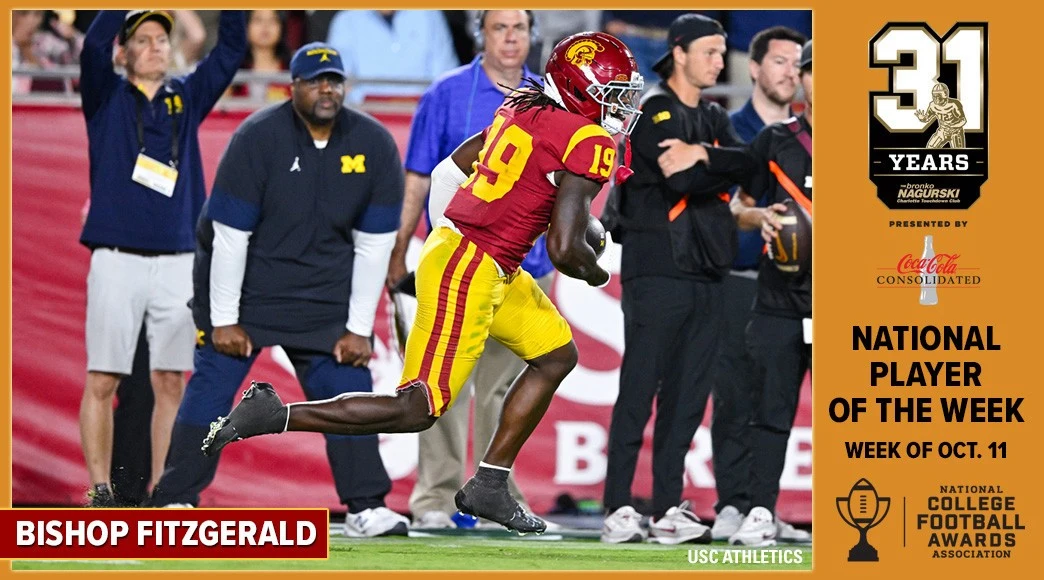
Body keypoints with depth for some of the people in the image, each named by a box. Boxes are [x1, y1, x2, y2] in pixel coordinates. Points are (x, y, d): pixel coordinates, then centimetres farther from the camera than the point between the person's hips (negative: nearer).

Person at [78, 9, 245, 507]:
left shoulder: (187, 97, 14)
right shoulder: (107, 96, 6)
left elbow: (231, 49, 7)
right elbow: (94, 44, -12)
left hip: (177, 263, 3)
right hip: (117, 258, -3)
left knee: (170, 382, 2)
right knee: (102, 381, -3)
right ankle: (100, 492, 2)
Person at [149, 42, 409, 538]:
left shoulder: (374, 145, -9)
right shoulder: (258, 138, -20)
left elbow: (374, 245, -6)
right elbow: (230, 235, -18)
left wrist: (358, 328, -8)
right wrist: (224, 320, -17)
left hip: (323, 289, 3)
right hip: (240, 279, -3)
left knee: (347, 387, -5)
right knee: (214, 381, -6)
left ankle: (366, 508, -2)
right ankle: (175, 501, 0)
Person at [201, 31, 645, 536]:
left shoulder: (525, 107, 12)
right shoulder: (589, 142, -14)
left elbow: (448, 171, 19)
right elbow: (564, 250, -19)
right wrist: (597, 274, 2)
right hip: (469, 273, -10)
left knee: (556, 356, 20)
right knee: (417, 409, -5)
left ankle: (488, 486, 20)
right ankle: (272, 415, -6)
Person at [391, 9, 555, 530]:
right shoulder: (448, 94, 0)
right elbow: (417, 181, 1)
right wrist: (398, 252, -3)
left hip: (527, 265, 4)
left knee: (505, 387, 9)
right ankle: (435, 495, -5)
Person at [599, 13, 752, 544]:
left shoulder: (714, 119, 20)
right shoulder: (653, 113, -4)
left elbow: (746, 163, 1)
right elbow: (682, 183, -17)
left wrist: (703, 155, -15)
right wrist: (722, 170, -2)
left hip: (707, 275, 7)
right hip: (658, 270, -7)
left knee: (688, 396, 5)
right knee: (638, 392, -9)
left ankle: (668, 509, 7)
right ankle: (618, 511, -10)